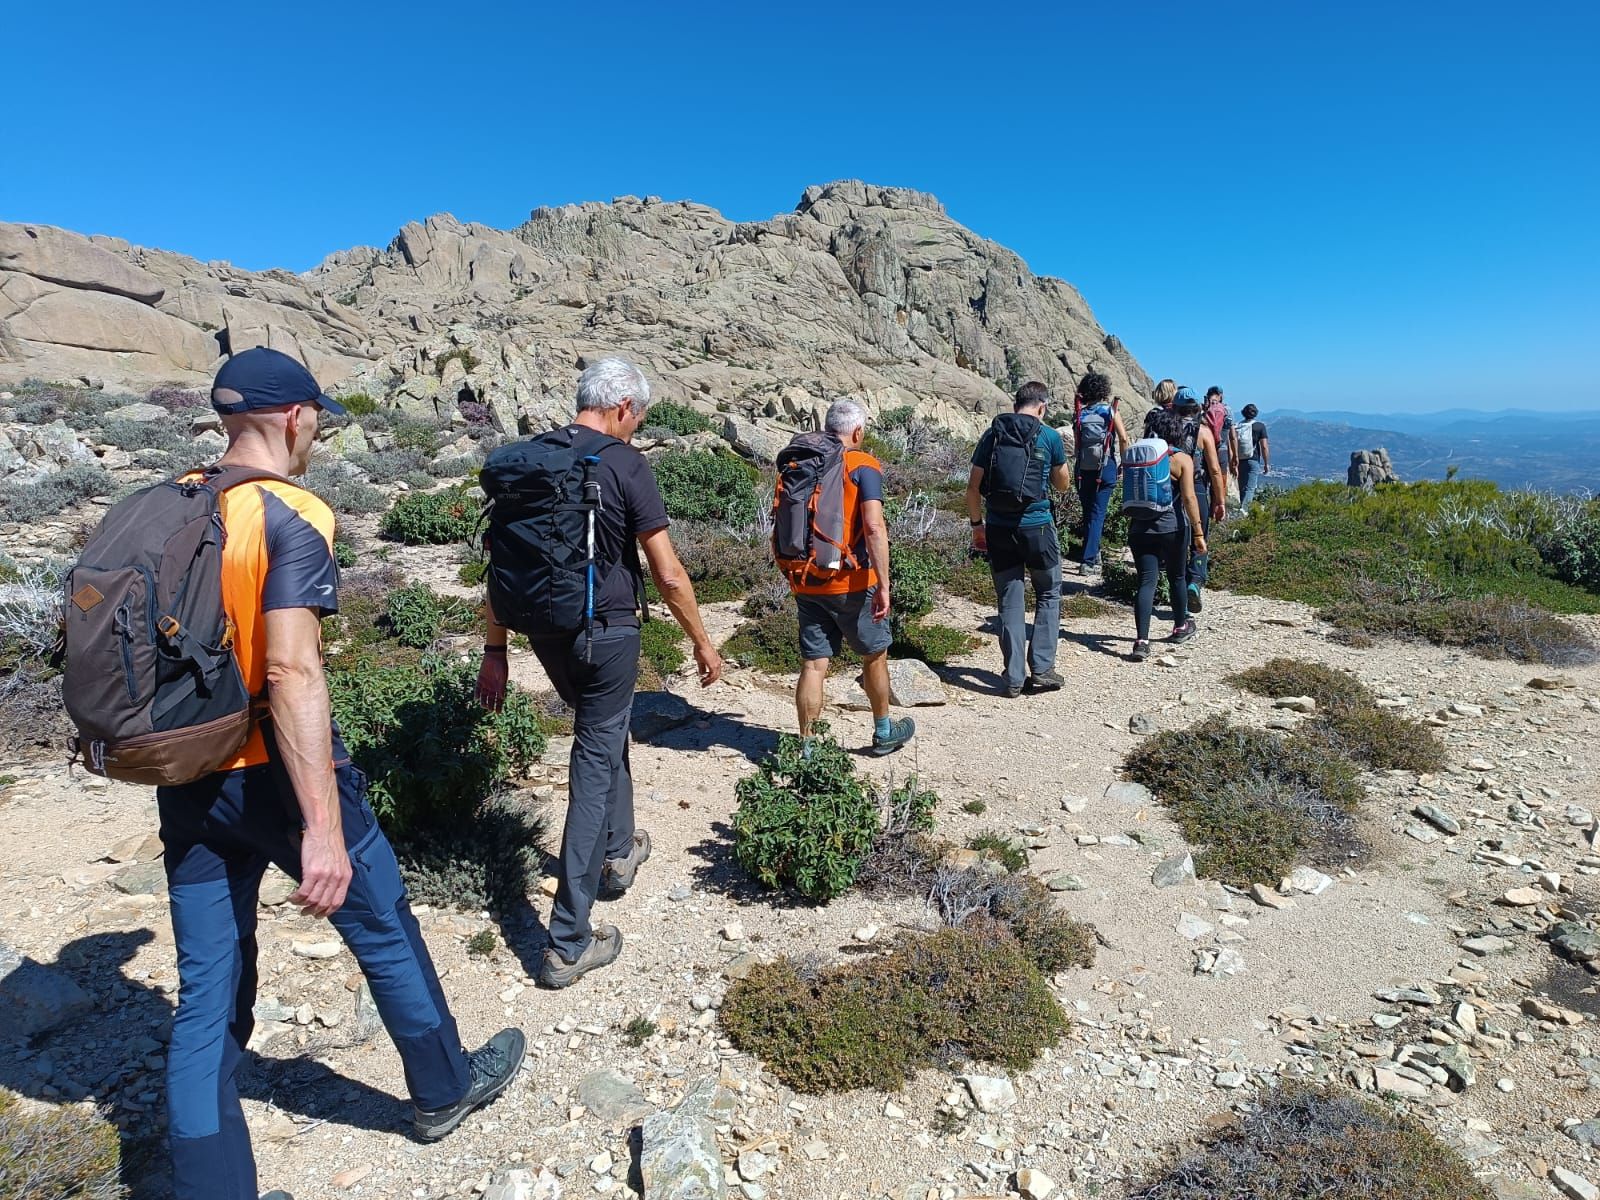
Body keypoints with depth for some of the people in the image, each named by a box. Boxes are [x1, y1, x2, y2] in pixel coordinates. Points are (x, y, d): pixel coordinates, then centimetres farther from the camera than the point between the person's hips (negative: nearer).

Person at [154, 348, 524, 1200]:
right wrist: (323, 827, -28)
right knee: (384, 929, 15)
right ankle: (444, 1088, 36)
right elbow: (292, 672, -27)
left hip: (186, 781, 7)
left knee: (207, 994, 14)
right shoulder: (291, 516, -17)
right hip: (275, 773, -6)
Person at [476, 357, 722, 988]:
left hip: (545, 631, 6)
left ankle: (616, 853, 46)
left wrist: (495, 650, 12)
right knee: (595, 766, 2)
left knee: (604, 733, 28)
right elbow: (668, 575, -14)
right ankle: (568, 942, 8)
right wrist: (703, 644, -2)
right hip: (606, 633, -6)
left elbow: (500, 562, 6)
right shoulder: (625, 465, -13)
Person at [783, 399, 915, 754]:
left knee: (814, 663, 8)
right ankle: (884, 733, 31)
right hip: (850, 582, -4)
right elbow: (874, 527, -19)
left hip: (805, 582, 4)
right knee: (874, 654, 15)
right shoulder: (863, 466, -8)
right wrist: (883, 585, -18)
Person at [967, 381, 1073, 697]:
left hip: (998, 528, 2)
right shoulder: (1050, 436, -2)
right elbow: (1063, 484, 10)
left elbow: (973, 487, 3)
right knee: (1048, 595, 15)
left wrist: (977, 524, 12)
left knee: (1009, 601, 9)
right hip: (1037, 526, -2)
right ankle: (1041, 669, 11)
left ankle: (1014, 678, 11)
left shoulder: (991, 435, 4)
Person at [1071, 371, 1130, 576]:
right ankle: (1088, 561, -8)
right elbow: (1124, 439, -9)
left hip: (1083, 469, 3)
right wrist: (1124, 462, 1)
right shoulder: (1111, 412, -2)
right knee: (1097, 513, -1)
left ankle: (1094, 554, 27)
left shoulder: (1079, 414, 4)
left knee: (1088, 511, 16)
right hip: (1105, 468, -2)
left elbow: (1076, 442, 1)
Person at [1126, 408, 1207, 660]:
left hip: (1140, 527, 2)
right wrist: (1198, 533, -10)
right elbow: (1189, 498, -12)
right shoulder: (1182, 458, -5)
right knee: (1177, 578, 18)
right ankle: (1180, 628, 37)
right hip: (1172, 527, -2)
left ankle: (1141, 640, -15)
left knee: (1146, 582, -2)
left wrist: (1131, 525, 22)